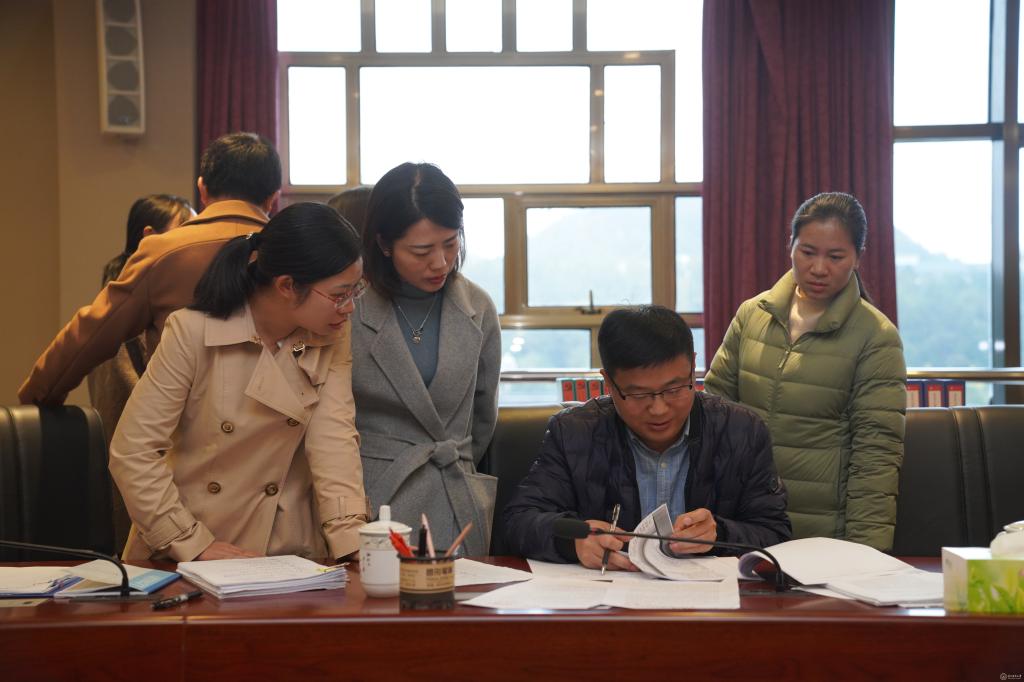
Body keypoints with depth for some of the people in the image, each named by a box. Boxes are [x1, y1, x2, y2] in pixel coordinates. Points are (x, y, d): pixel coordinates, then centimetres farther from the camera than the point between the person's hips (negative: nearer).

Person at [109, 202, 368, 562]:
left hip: (289, 554, 3)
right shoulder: (193, 332, -13)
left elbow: (334, 438, -10)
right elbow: (132, 453, -12)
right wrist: (194, 544, -16)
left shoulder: (334, 338, 1)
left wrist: (354, 542, -22)